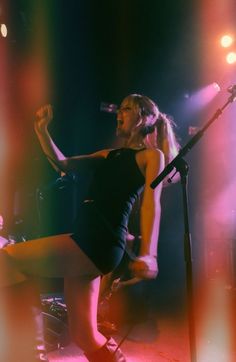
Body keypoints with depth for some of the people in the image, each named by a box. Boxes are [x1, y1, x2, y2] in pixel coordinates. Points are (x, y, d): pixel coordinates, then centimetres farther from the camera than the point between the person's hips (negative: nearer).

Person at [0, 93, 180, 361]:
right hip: (85, 240, 7)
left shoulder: (152, 155, 7)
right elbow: (63, 164, 29)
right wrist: (42, 130, 16)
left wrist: (148, 254, -23)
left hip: (101, 242, -7)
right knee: (85, 336, 9)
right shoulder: (109, 155, 26)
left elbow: (151, 203, -9)